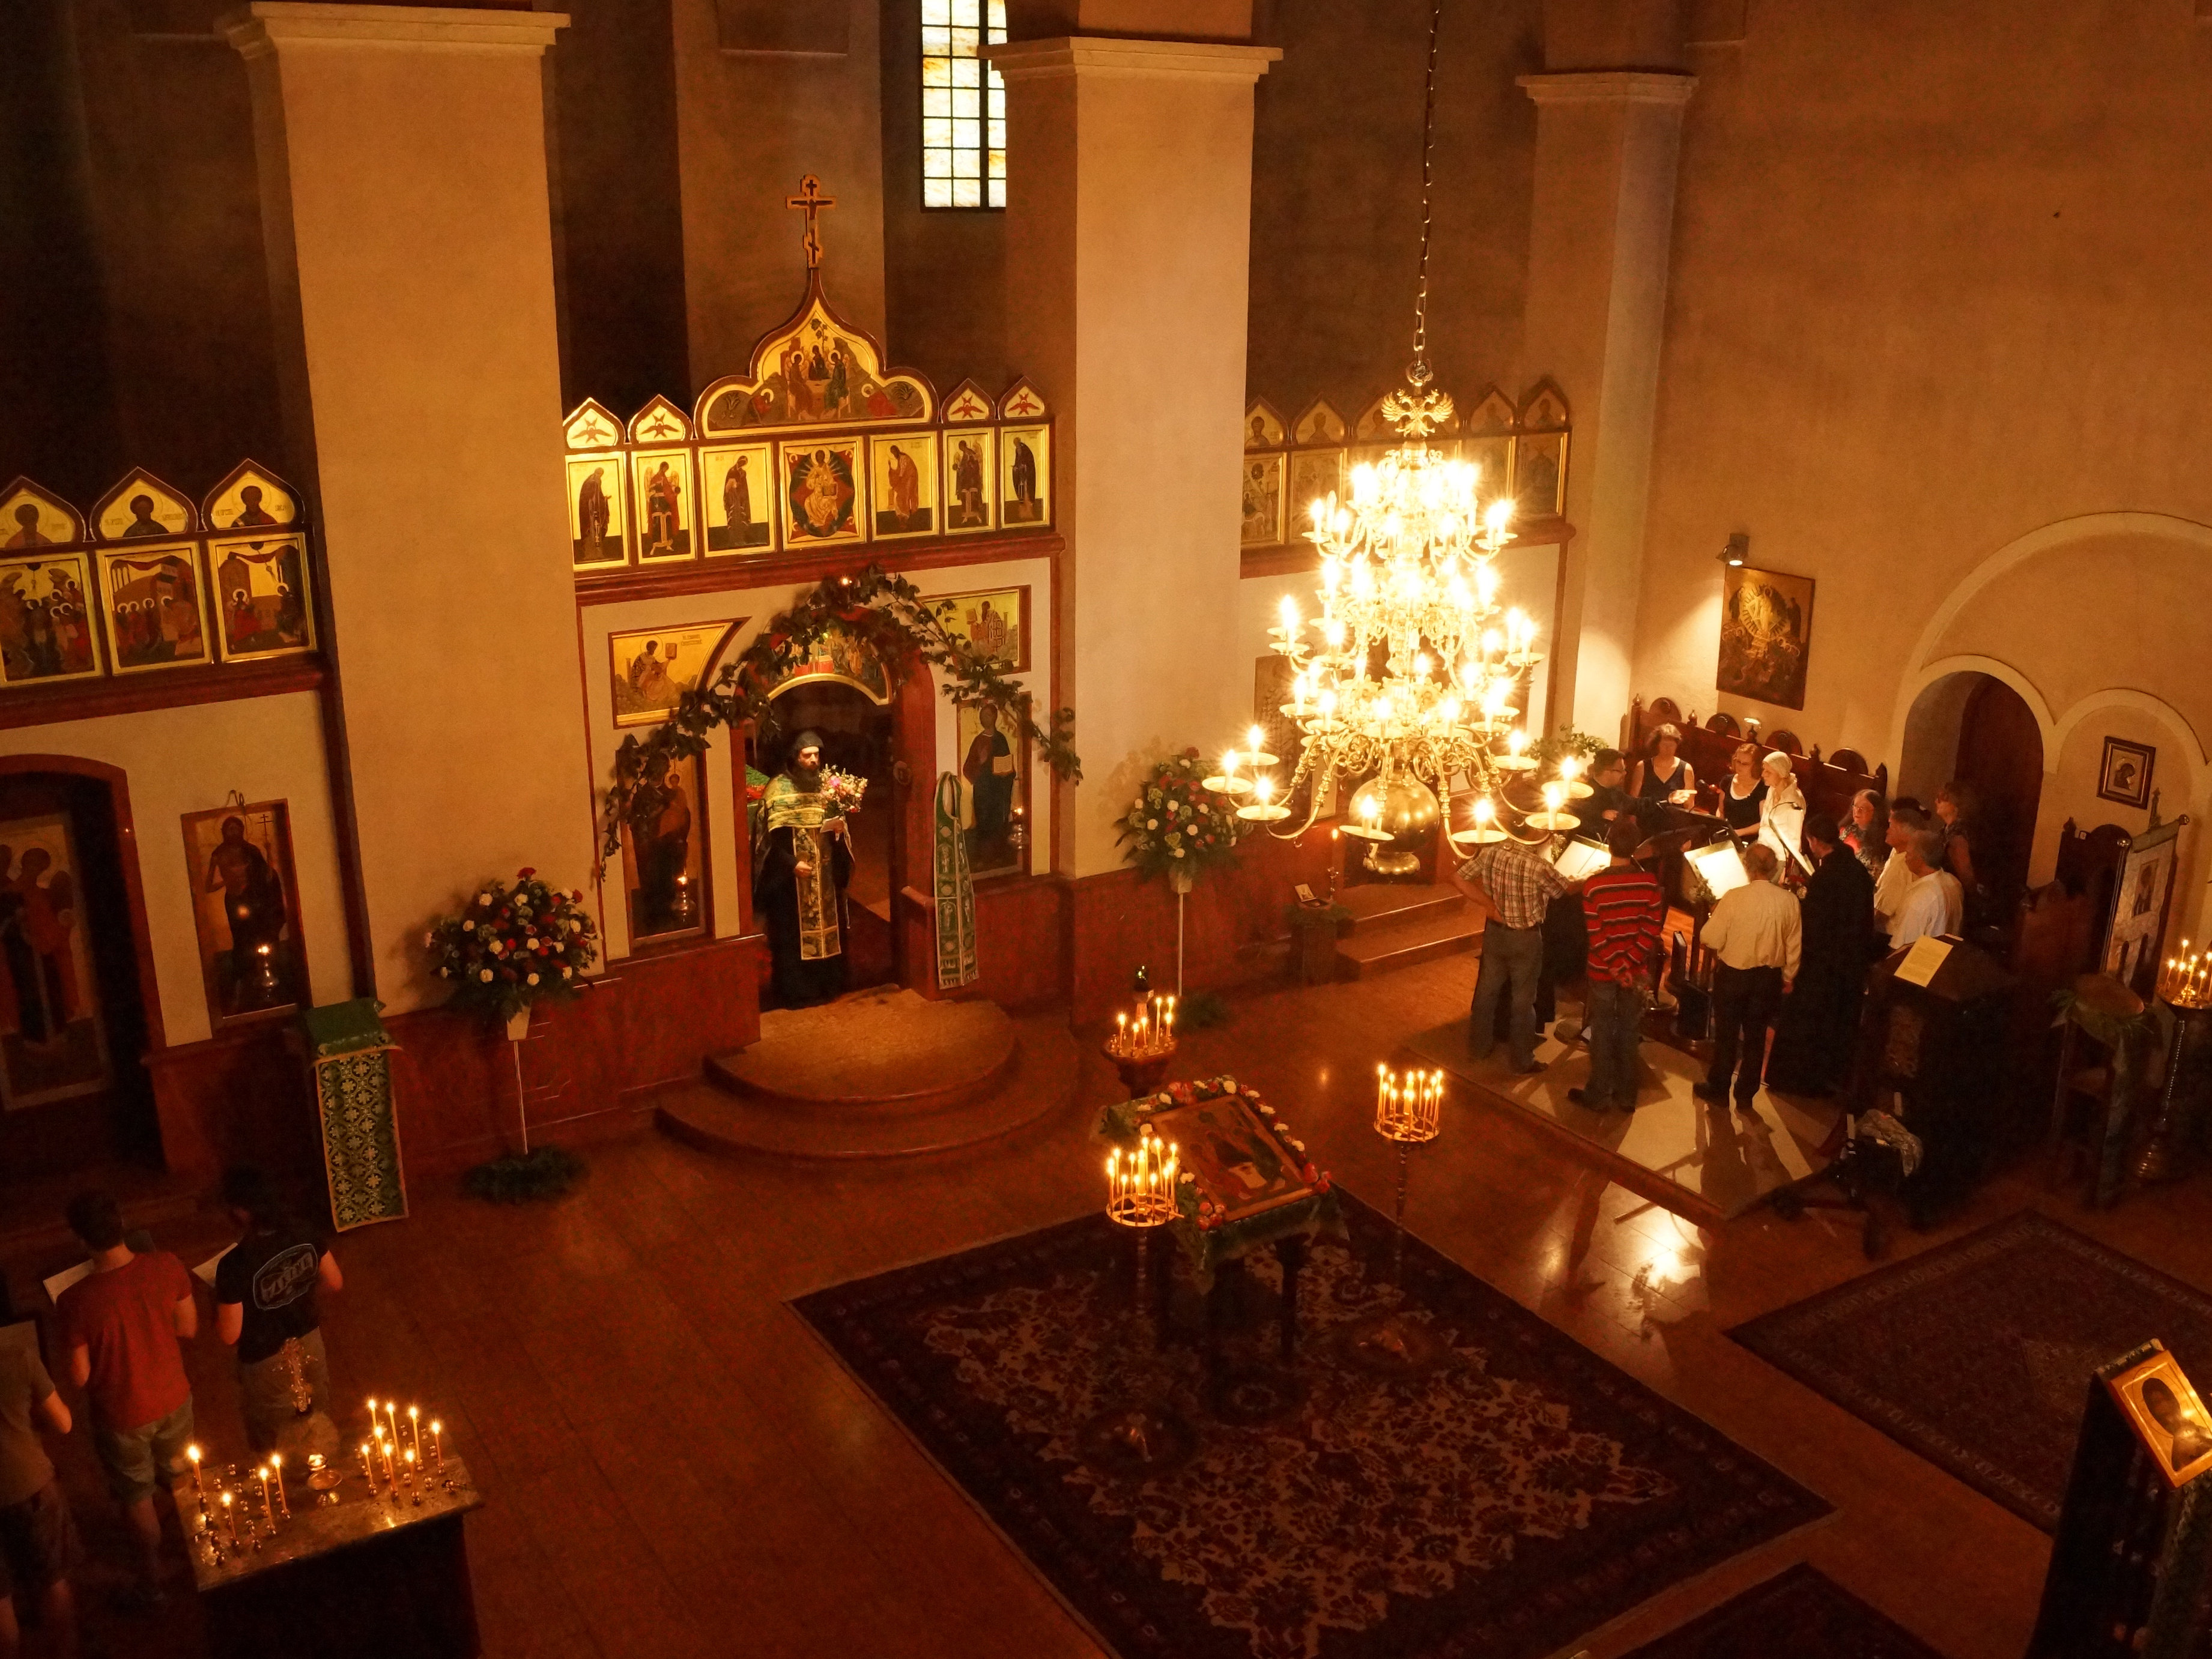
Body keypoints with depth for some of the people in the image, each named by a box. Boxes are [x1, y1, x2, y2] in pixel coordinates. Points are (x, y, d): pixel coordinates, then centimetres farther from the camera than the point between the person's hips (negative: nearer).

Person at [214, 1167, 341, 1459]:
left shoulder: (235, 1265, -33)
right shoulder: (303, 1237, -18)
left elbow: (229, 1335, -23)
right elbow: (335, 1282, -3)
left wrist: (221, 1302, -4)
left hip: (267, 1363, -5)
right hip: (310, 1344, 5)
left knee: (273, 1447, 23)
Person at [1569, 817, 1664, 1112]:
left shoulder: (1593, 885, -18)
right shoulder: (1650, 883, -10)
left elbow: (1597, 936, -18)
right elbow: (1652, 929, -12)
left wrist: (1616, 967, -12)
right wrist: (1629, 964, -12)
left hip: (1604, 971, -2)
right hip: (1636, 971, 2)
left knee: (1602, 1033, 11)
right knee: (1630, 1033, 14)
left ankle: (1599, 1096, 20)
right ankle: (1627, 1096, 23)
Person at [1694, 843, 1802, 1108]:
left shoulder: (1734, 897, -21)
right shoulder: (1789, 901, -11)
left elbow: (1711, 940, -16)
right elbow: (1794, 946, -1)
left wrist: (1714, 916, 4)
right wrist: (1787, 977, 14)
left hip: (1733, 975, -3)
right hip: (1769, 978, 3)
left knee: (1726, 1034, 14)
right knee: (1756, 1036, 16)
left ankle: (1718, 1089, 26)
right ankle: (1746, 1095, 25)